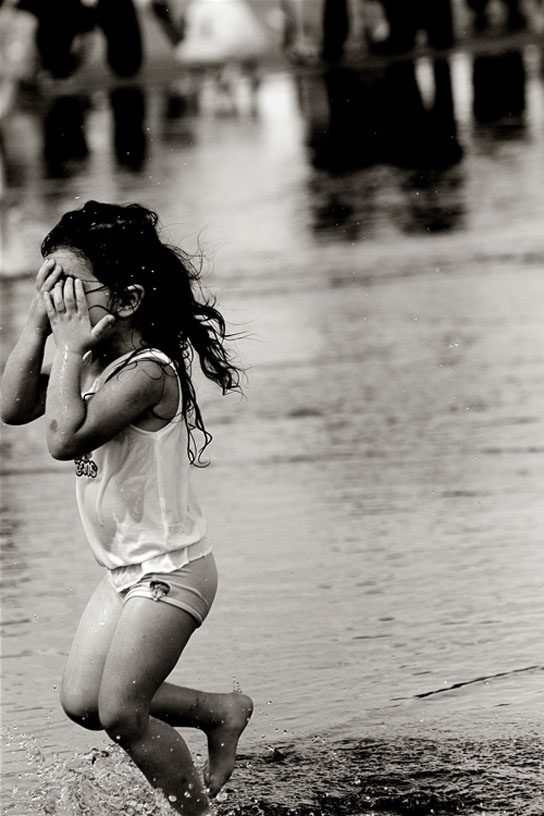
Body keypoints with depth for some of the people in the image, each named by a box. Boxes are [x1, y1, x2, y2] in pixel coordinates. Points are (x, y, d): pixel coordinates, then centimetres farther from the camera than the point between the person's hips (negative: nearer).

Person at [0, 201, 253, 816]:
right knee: (81, 701, 7)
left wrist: (70, 347, -29)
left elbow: (64, 438, -35)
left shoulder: (147, 371, -25)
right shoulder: (92, 360, 3)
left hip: (169, 567, -9)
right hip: (126, 565, 9)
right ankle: (221, 710, 23)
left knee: (119, 712, -9)